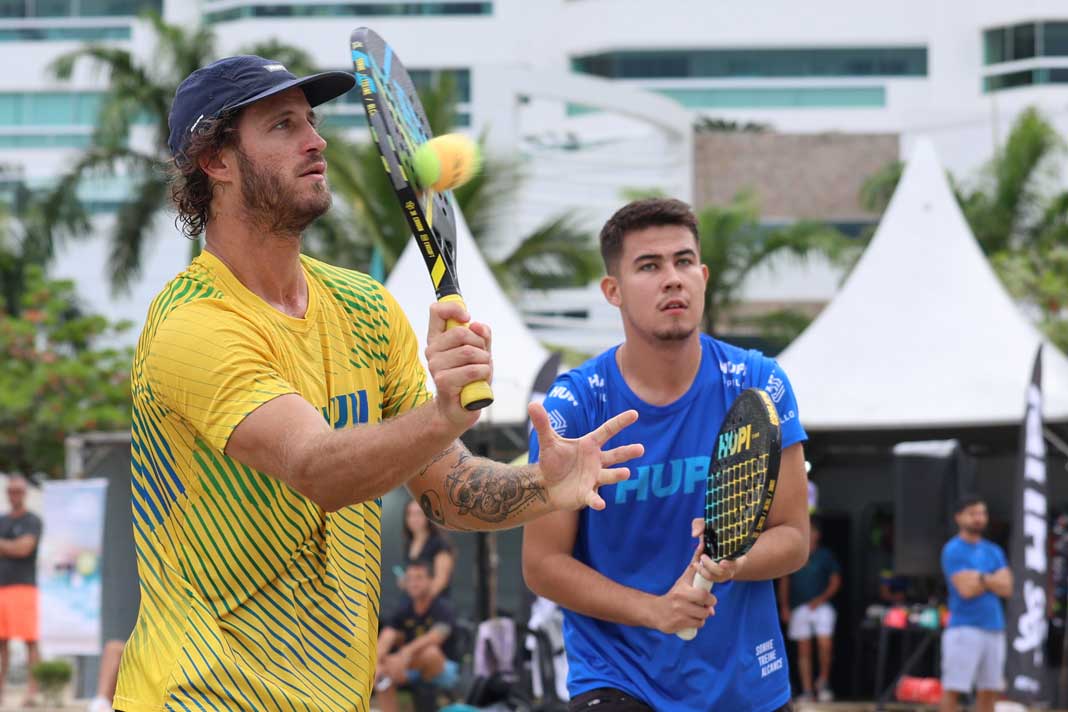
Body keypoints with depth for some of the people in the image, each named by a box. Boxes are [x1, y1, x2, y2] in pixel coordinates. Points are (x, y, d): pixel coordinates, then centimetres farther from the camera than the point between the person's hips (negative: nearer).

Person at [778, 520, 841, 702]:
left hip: (821, 606, -2)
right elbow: (784, 581, 13)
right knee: (804, 650, 2)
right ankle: (806, 690, 4)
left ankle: (823, 681, 5)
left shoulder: (825, 556, 4)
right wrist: (784, 606, 5)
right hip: (799, 608, 2)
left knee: (825, 645, -16)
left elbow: (835, 581, 5)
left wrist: (821, 599, -8)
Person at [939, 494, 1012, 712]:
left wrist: (980, 578, -10)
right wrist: (993, 581, 0)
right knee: (953, 690, -9)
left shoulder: (994, 551, 15)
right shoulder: (953, 551, -4)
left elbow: (1007, 588, 3)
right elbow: (966, 589, -15)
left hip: (994, 629, 7)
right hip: (964, 628, -7)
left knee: (989, 691, 7)